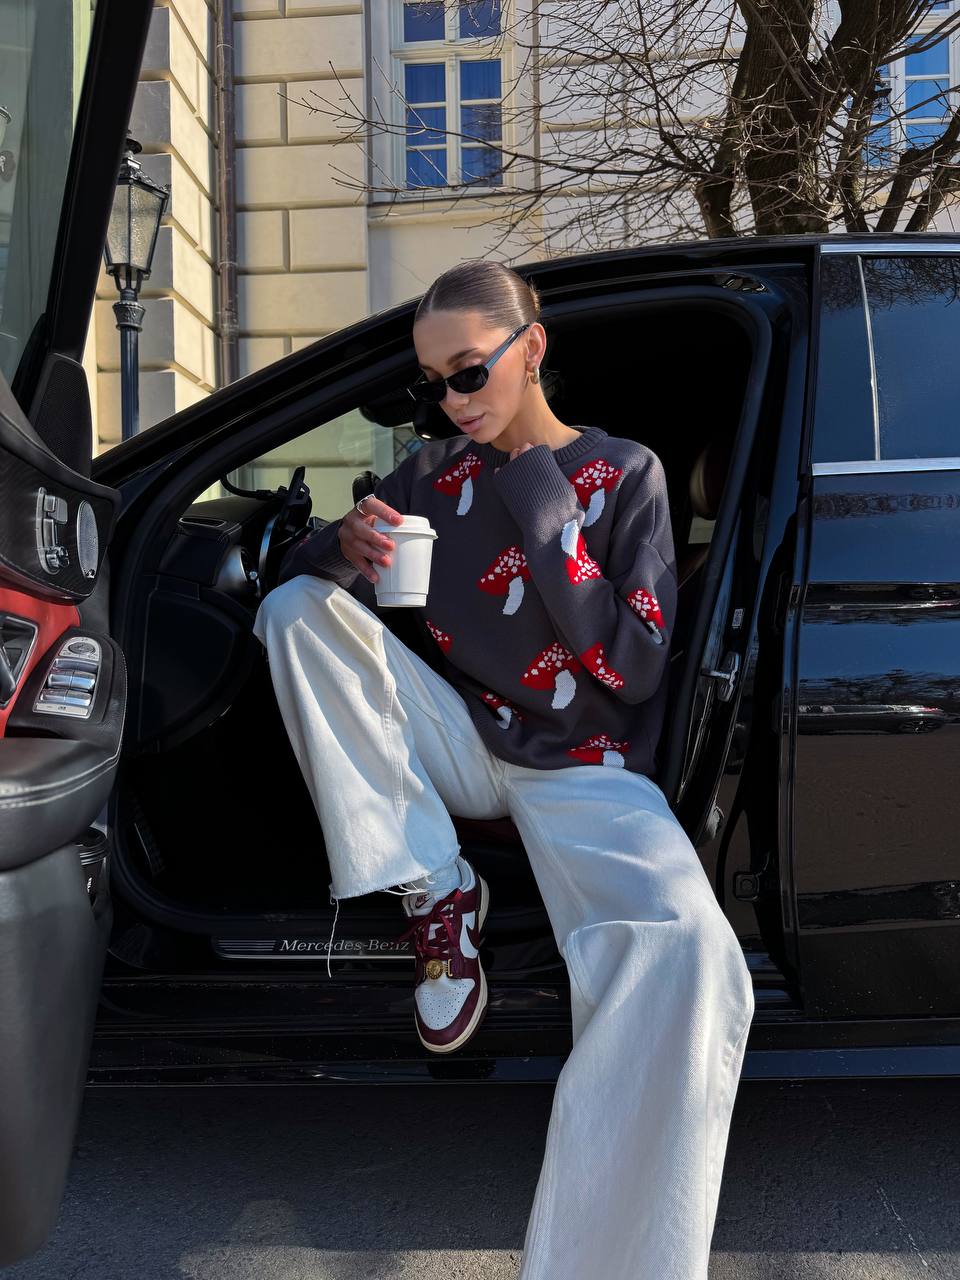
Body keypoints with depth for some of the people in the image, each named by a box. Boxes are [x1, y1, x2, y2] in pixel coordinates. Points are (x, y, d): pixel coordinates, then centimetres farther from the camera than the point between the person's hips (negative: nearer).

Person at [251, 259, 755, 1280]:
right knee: (296, 610, -14)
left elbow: (635, 671, -9)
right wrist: (344, 545, -16)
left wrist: (544, 513, -15)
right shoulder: (436, 472, 8)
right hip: (465, 743, 5)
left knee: (689, 964, -36)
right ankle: (434, 892, -12)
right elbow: (295, 568, 9)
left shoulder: (624, 474, -1)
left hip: (584, 771, -4)